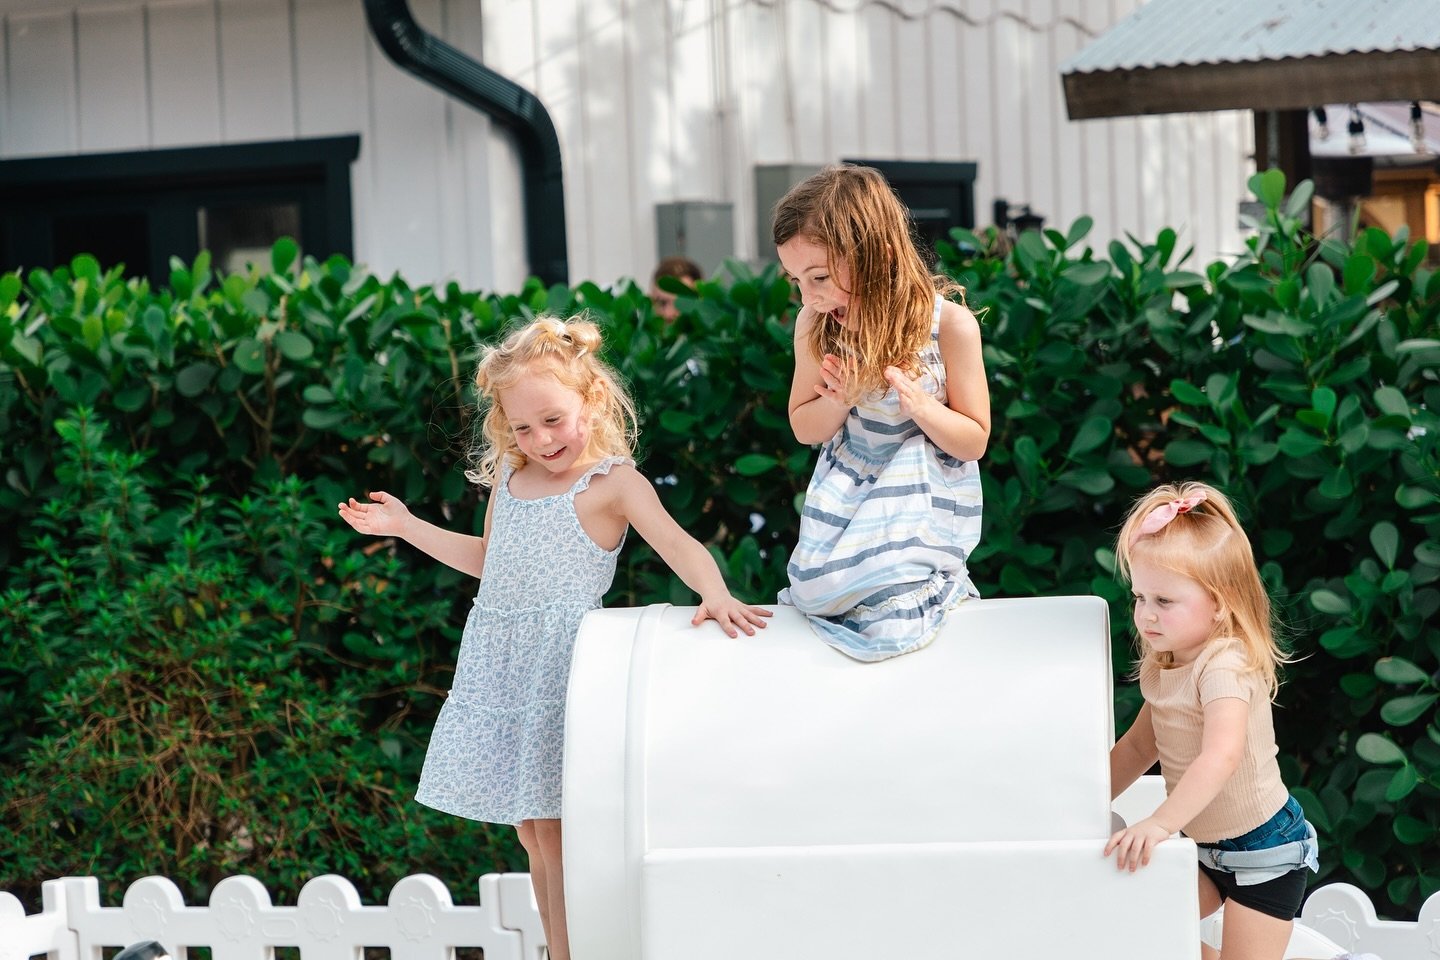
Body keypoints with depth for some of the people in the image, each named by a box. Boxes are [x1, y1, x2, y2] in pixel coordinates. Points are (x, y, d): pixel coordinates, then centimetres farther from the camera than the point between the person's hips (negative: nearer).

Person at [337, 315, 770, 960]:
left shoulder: (612, 483, -9)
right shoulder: (509, 479, 11)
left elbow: (677, 543, -23)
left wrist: (714, 591, -43)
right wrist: (405, 526, 25)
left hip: (559, 665, -6)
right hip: (497, 664, 7)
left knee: (554, 835, -6)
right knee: (531, 835, 10)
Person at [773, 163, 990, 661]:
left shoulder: (949, 324, -19)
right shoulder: (815, 326, -9)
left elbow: (974, 441, -9)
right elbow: (804, 429, 6)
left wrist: (919, 404, -29)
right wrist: (840, 401, -18)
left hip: (926, 492, -4)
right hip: (849, 486, 4)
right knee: (817, 590, -15)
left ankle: (938, 581, 10)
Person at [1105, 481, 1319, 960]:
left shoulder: (1224, 667, -27)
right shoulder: (1162, 666, 1)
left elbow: (1221, 757, -41)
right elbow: (1139, 745, 13)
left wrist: (1160, 823, -46)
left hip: (1263, 850, -8)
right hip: (1206, 845, 8)